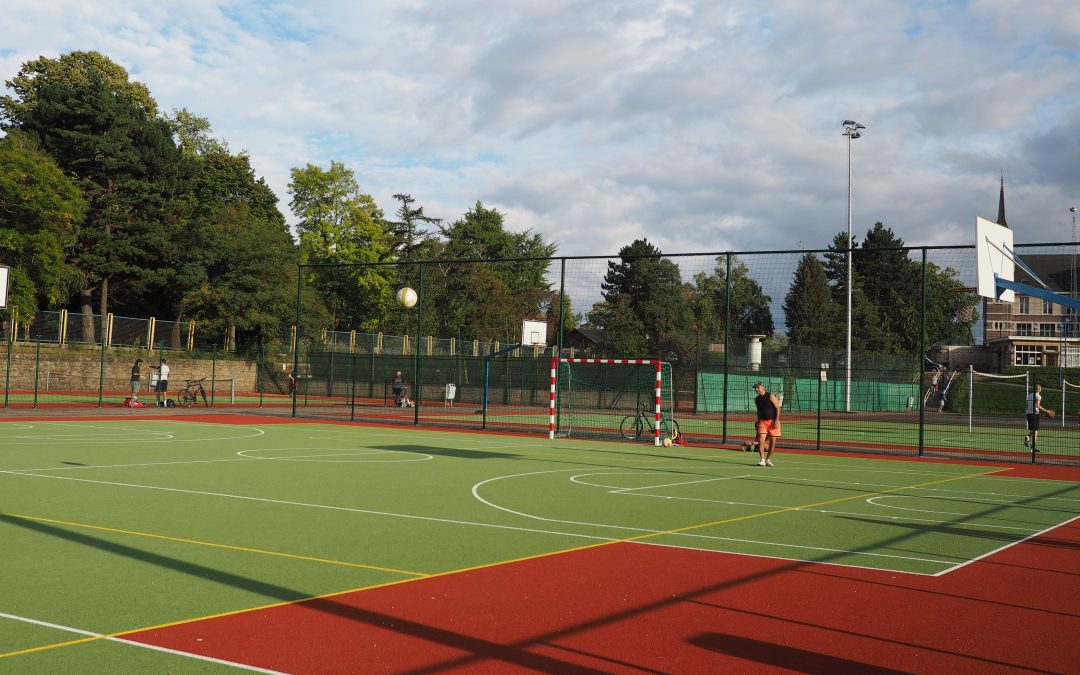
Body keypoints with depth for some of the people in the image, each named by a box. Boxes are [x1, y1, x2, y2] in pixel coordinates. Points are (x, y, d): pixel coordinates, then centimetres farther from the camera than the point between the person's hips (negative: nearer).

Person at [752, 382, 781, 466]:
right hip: (763, 421, 3)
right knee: (761, 440, -12)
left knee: (773, 441, 1)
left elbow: (777, 408, -8)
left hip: (773, 421, -3)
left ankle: (768, 459, 15)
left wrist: (777, 420, -16)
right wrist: (758, 421, 17)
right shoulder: (757, 399, 9)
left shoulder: (771, 396, -7)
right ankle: (762, 460, -9)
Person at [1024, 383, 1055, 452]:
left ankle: (1027, 436, -17)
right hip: (1035, 413, -6)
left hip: (1028, 412, 6)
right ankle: (1033, 446, -5)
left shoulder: (1030, 395, 13)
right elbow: (1037, 405, -17)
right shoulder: (1038, 396, -7)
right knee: (1035, 430, -1)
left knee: (1031, 429, 15)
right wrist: (1046, 410, -15)